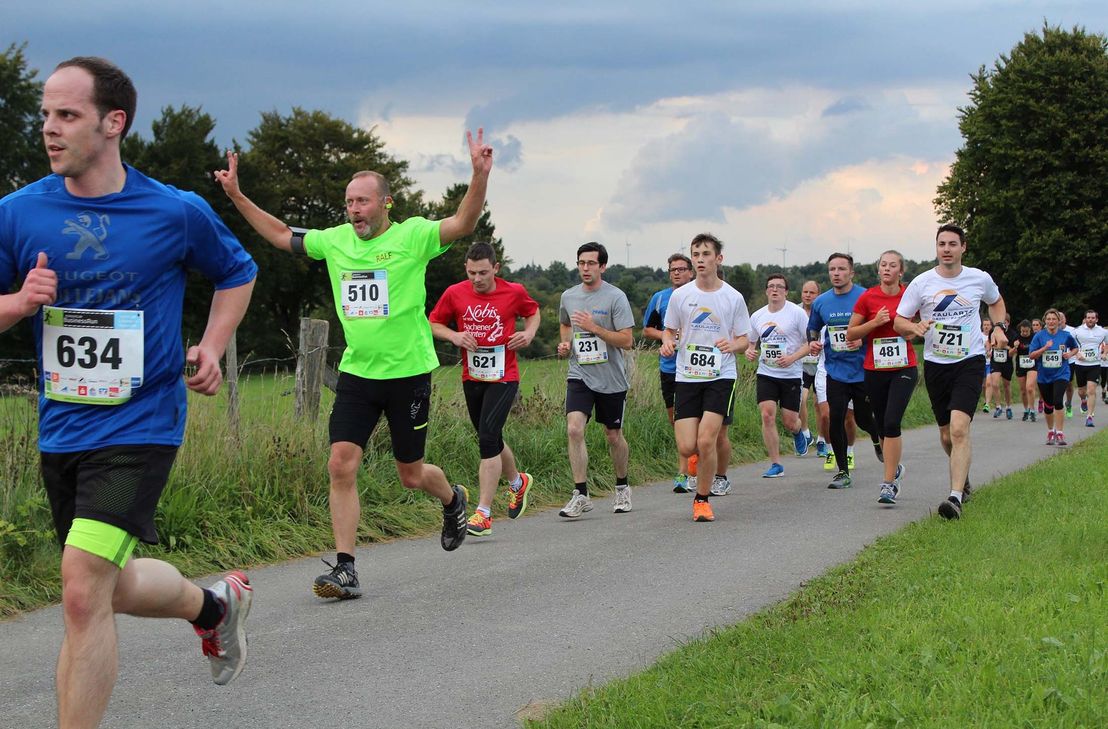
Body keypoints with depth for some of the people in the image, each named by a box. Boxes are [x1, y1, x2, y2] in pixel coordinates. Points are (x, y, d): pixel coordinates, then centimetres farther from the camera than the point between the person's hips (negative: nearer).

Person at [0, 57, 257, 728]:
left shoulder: (178, 212, -5)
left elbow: (237, 273, 14)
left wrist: (212, 348, 0)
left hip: (140, 425, -4)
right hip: (61, 429, 5)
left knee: (83, 592, -18)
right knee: (116, 587, 18)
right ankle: (214, 605, 48)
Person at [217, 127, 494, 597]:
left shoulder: (412, 236, -8)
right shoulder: (335, 241, 6)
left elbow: (463, 224, -22)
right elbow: (281, 236, 18)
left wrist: (480, 175, -37)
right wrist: (236, 195, 14)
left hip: (408, 374, -4)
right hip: (355, 374, 4)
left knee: (411, 475, 9)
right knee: (341, 466, -9)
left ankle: (452, 500, 44)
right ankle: (345, 570, -4)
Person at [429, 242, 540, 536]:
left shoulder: (514, 292, -5)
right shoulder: (454, 294, -3)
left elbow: (533, 311, 15)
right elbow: (434, 323, 9)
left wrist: (529, 332, -5)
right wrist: (454, 336, -11)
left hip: (503, 378, -4)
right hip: (472, 379, 4)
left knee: (488, 439, -17)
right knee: (490, 440, 16)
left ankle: (483, 514, -15)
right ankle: (518, 483, 46)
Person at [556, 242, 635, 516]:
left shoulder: (615, 297, -9)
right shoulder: (568, 297, 6)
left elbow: (627, 341, -13)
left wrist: (593, 327, -21)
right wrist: (565, 343, 6)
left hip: (611, 379, -3)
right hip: (579, 375, 3)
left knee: (613, 435, 10)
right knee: (574, 429, -16)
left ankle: (622, 487, 32)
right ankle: (581, 495, -13)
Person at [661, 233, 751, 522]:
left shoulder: (734, 298, 0)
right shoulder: (680, 295, 3)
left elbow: (745, 340, 6)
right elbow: (671, 330, 15)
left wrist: (733, 345, -16)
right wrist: (668, 343, -7)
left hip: (721, 376, -2)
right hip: (687, 377, 2)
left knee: (707, 440, -15)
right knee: (687, 447, -7)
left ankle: (702, 499, 6)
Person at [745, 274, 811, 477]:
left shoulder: (797, 313, -6)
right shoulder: (757, 316, 7)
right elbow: (752, 342, 20)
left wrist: (792, 358, -19)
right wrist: (750, 352, -3)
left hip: (791, 374, -3)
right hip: (766, 374, 3)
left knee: (789, 422, -1)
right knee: (767, 415, -14)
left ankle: (798, 433, 40)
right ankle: (775, 464, -5)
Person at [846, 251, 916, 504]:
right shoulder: (868, 298, 0)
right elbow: (850, 334, 2)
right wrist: (874, 323, -11)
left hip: (904, 369, -2)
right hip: (875, 370, 2)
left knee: (891, 422, -17)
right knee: (882, 427, 10)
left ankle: (889, 482, -12)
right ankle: (895, 467, 37)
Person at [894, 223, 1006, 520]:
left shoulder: (980, 279, 0)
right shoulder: (921, 283, -2)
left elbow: (995, 301, 23)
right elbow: (898, 322, 2)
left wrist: (999, 328, 6)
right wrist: (916, 327, -20)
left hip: (971, 361, -2)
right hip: (935, 364, 2)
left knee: (959, 428, -20)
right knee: (946, 434, 11)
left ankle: (956, 498, -24)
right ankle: (962, 474, 43)